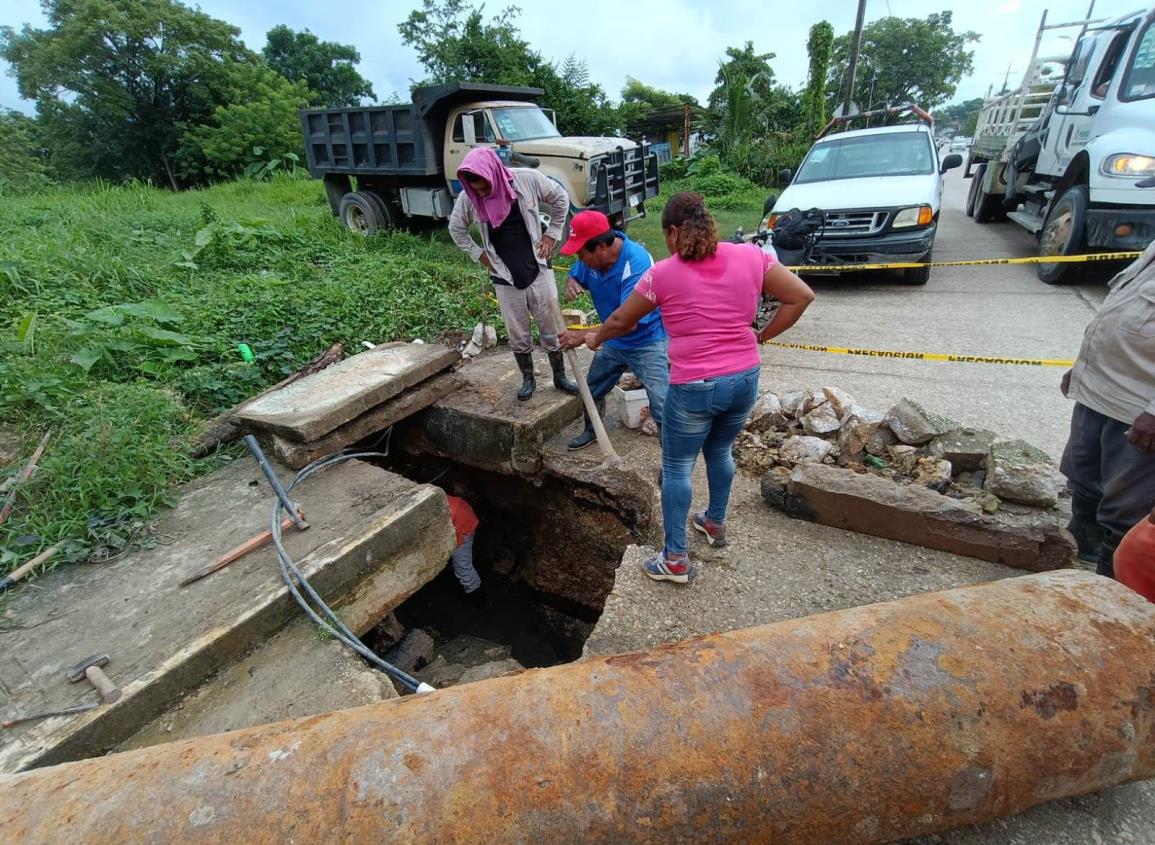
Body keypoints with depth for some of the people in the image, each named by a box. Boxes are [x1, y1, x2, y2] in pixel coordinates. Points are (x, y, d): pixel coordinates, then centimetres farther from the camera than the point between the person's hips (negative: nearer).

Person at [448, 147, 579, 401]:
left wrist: (551, 234, 1)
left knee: (551, 329, 7)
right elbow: (456, 229, 11)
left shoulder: (527, 179, -12)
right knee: (518, 335, 10)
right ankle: (528, 379, 29)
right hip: (505, 279, 1)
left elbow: (561, 198, 3)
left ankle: (560, 377, 23)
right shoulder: (468, 197, -7)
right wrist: (478, 254, 3)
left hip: (538, 271, -1)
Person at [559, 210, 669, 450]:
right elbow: (575, 275, 9)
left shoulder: (636, 262, -34)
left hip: (647, 342, -7)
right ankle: (591, 431, 47)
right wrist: (571, 283, -17)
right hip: (614, 341, 8)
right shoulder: (592, 257, -12)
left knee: (662, 407, -12)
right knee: (592, 389, 22)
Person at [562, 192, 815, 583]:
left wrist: (594, 338, 24)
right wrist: (763, 336, 9)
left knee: (676, 468, 10)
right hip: (745, 380, 5)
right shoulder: (750, 255, 1)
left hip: (694, 388, -5)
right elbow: (801, 296, 4)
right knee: (720, 451, 27)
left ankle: (675, 559, 18)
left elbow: (621, 321, 5)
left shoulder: (663, 273, -7)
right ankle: (715, 523, 46)